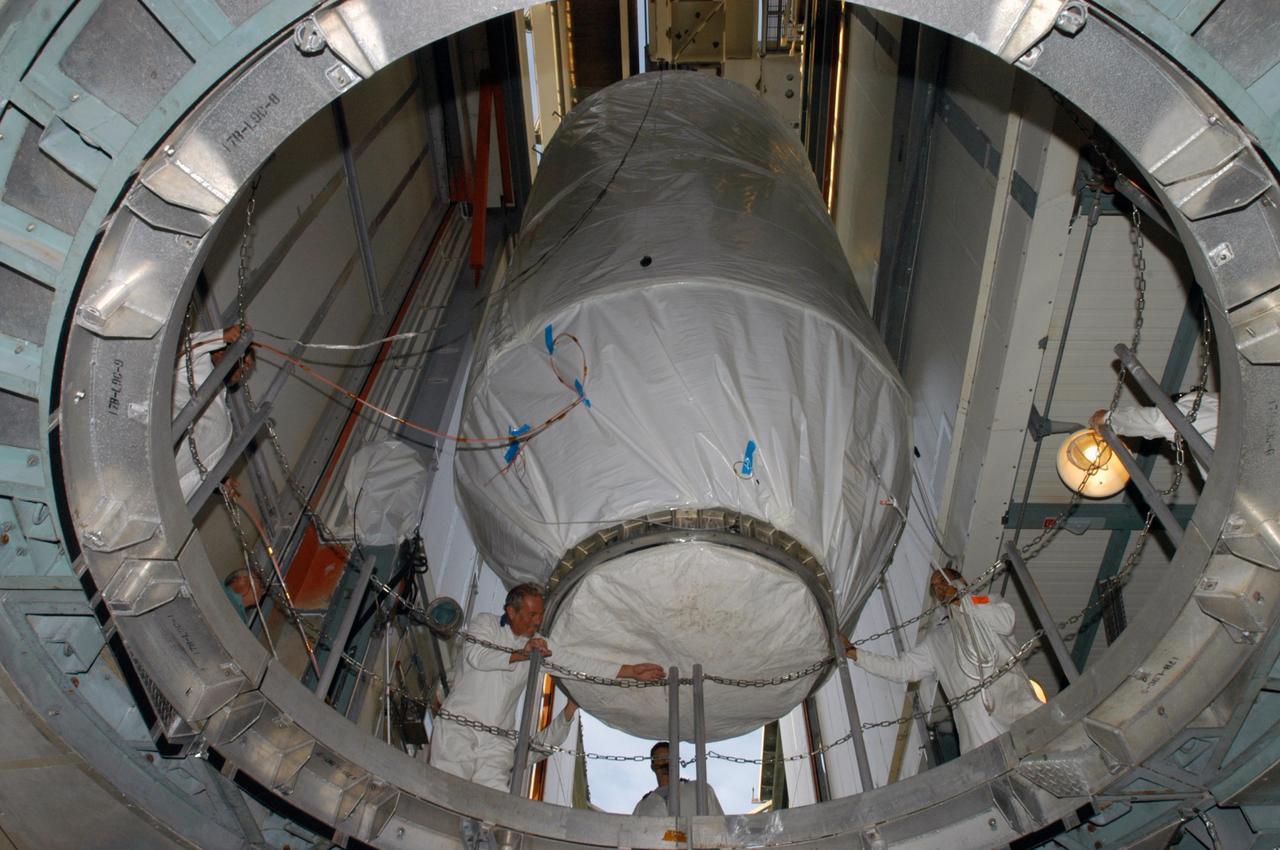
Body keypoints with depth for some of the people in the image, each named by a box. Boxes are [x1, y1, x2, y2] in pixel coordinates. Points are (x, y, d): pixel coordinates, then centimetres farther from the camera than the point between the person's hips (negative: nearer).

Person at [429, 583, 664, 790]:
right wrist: (521, 654, -17)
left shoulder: (539, 644, 14)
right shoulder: (486, 622, 5)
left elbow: (579, 664, 10)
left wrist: (633, 671, 5)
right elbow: (476, 656, -13)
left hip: (498, 738, 3)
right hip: (459, 726, -3)